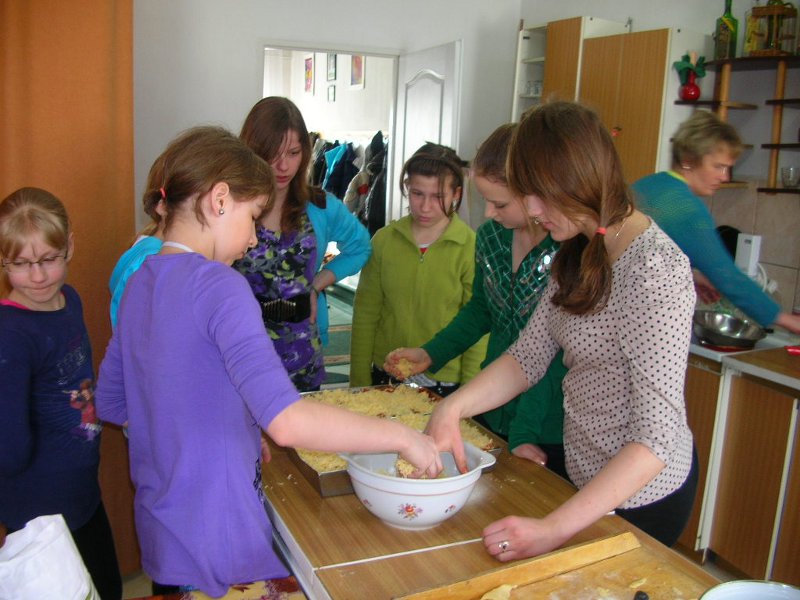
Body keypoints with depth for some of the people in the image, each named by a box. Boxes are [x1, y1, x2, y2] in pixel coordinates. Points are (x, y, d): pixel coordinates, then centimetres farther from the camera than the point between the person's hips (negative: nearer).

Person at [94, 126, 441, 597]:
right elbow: (288, 421, -35)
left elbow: (111, 404, 13)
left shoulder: (140, 283, 3)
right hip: (218, 551, -8)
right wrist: (402, 437, -24)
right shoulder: (218, 285, -23)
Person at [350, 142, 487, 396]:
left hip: (445, 385, -3)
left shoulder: (471, 248, -12)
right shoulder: (384, 240, -2)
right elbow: (365, 315, 2)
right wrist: (359, 383, 2)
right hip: (384, 378, 3)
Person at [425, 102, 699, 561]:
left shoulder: (654, 270, -28)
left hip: (640, 495, -8)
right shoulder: (581, 253, 0)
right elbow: (529, 356, -3)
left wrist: (556, 528, -36)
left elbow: (656, 436, -31)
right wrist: (452, 408, -19)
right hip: (585, 471, 8)